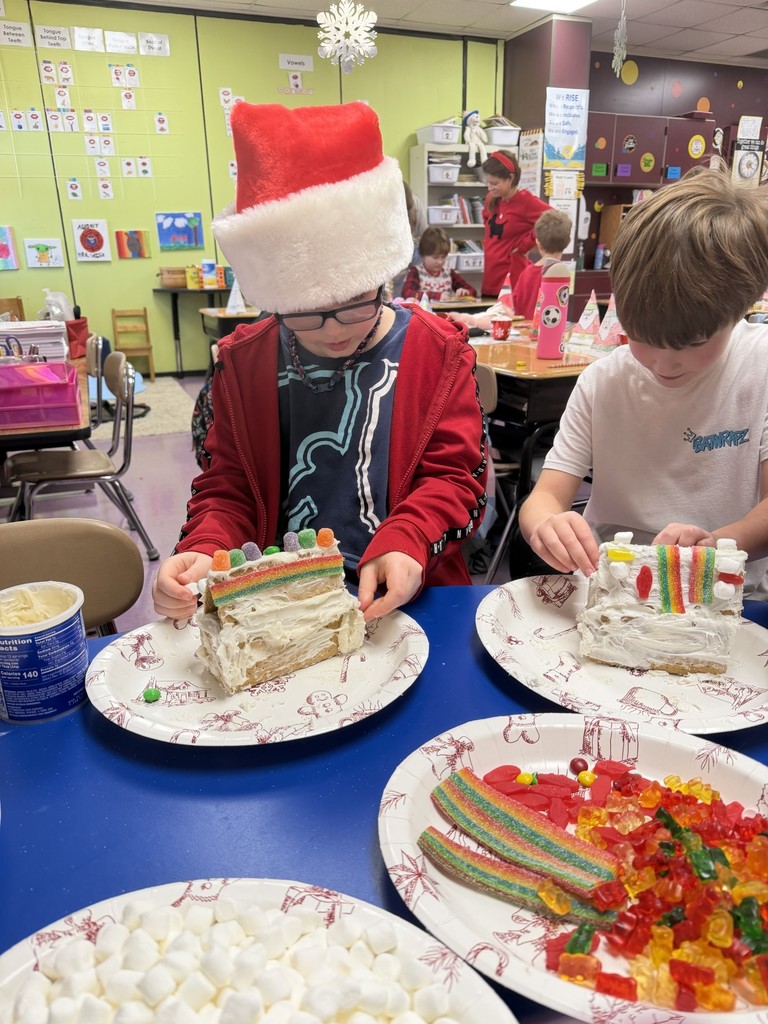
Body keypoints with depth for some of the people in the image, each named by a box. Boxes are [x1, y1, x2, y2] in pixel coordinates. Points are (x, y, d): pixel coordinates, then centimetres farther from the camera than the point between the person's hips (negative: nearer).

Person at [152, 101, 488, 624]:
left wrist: (407, 544, -21)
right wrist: (205, 555, -11)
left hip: (400, 602, 0)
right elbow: (226, 488, 10)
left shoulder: (437, 350, 0)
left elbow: (454, 473, -1)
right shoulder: (243, 361, 5)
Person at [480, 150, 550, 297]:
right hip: (490, 276, 7)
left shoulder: (525, 201, -13)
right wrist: (488, 244, 14)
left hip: (512, 279, -7)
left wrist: (525, 244, -15)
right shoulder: (492, 199, 8)